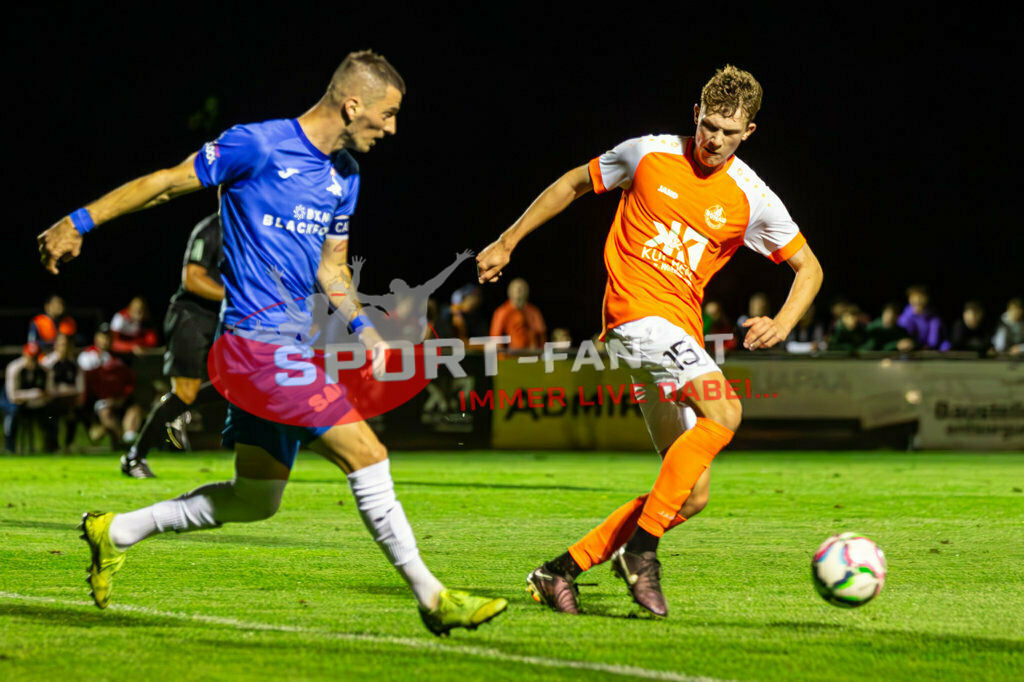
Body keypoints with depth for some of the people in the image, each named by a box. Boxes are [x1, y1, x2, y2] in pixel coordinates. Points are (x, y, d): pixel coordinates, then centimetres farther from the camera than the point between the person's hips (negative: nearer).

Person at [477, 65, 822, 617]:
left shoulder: (751, 199, 5)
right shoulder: (649, 155, 0)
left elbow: (809, 267, 12)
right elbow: (574, 184, 14)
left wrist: (782, 324, -7)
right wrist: (507, 242, 16)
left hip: (681, 333, 5)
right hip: (636, 308, -5)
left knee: (691, 495, 0)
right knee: (724, 410, -29)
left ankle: (561, 571, 8)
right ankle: (641, 548, -25)